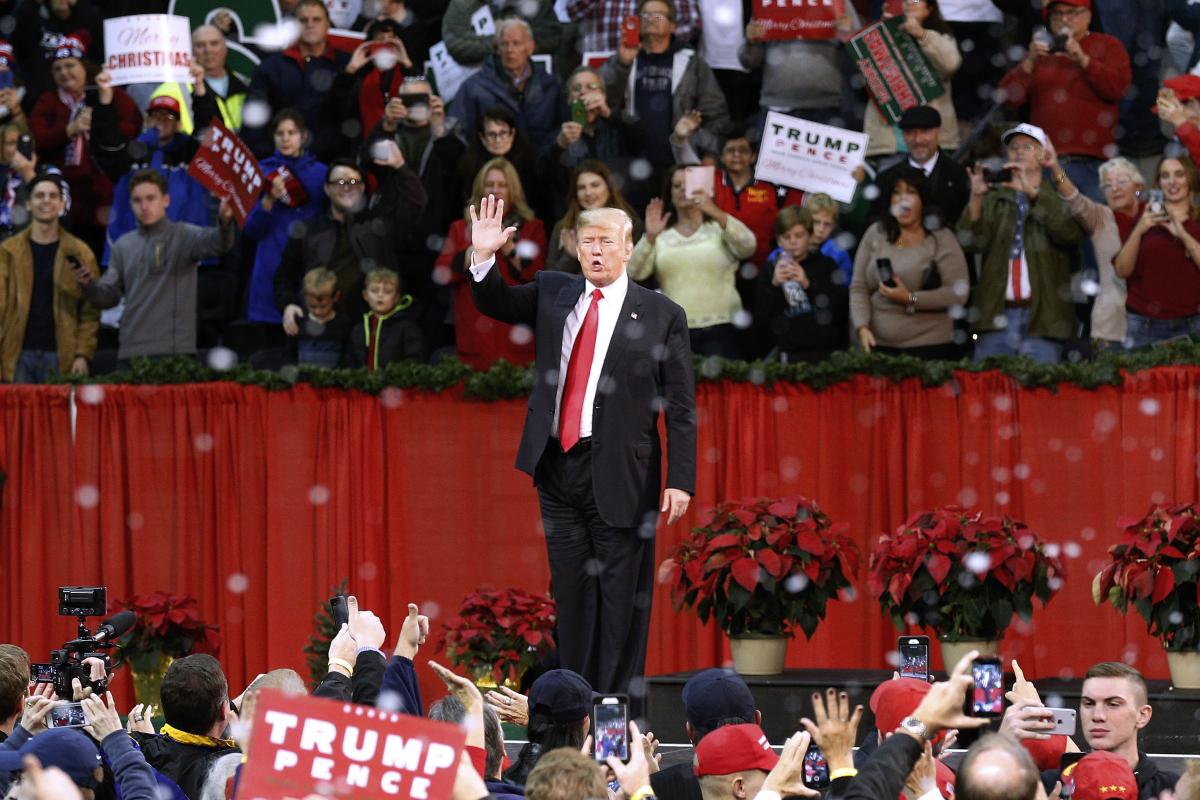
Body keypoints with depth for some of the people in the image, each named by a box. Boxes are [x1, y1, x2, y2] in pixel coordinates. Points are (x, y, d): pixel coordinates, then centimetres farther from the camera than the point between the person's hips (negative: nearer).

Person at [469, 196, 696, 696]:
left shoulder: (661, 316, -2)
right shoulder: (553, 294, 12)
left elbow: (680, 407, -4)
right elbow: (494, 304, 13)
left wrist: (680, 480, -10)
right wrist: (483, 256, -6)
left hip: (619, 476, -4)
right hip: (558, 467, 4)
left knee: (621, 598, -2)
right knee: (571, 594, 10)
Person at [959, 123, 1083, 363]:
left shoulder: (1057, 199, 10)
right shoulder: (994, 198, 17)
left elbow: (1071, 233, -11)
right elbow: (971, 242, 2)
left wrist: (1033, 193, -18)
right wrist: (976, 198, -14)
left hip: (1041, 316, -2)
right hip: (997, 316, 2)